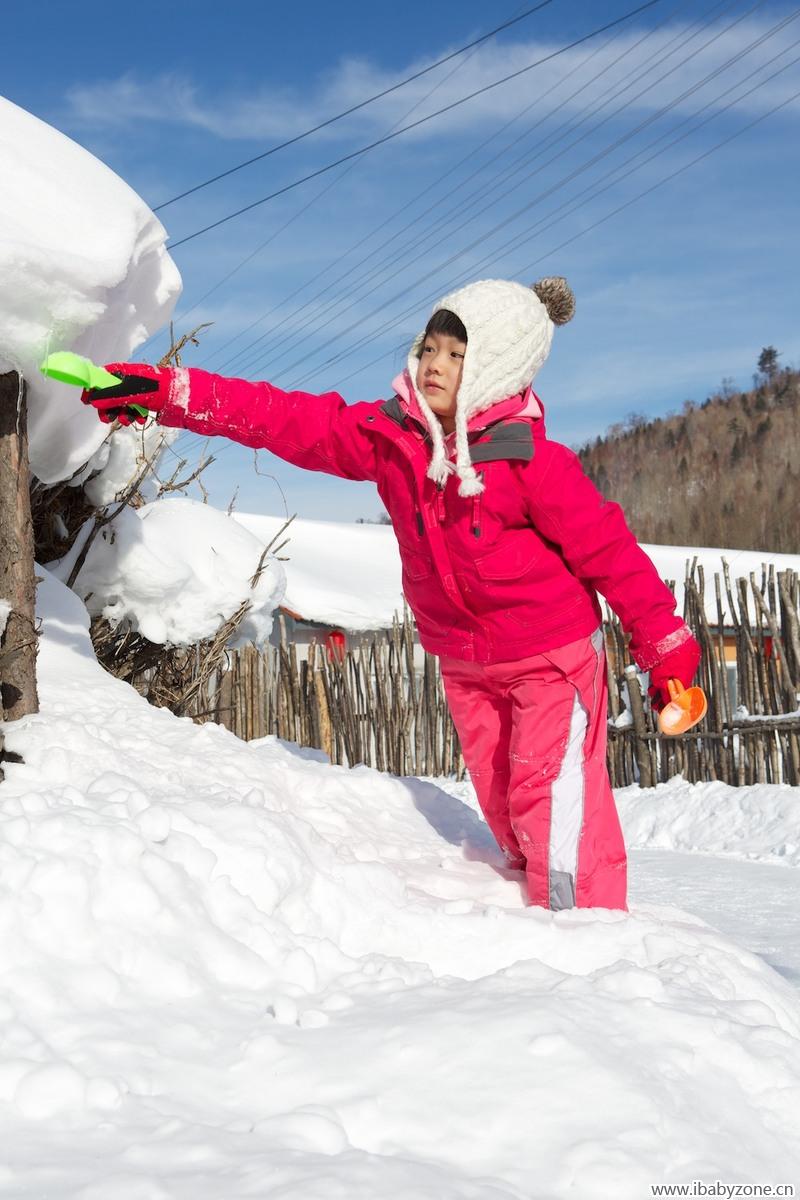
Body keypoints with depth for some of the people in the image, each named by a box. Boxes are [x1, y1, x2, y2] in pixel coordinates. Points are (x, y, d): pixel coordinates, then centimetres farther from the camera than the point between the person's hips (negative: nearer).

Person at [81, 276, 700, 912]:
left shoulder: (533, 460, -21)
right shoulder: (388, 436, -7)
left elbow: (609, 549, -15)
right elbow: (294, 420, -12)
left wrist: (666, 644, -9)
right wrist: (169, 393, -19)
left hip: (554, 654, -5)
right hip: (462, 661, 6)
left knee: (550, 794, -10)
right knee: (501, 801, 12)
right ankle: (540, 899, 29)